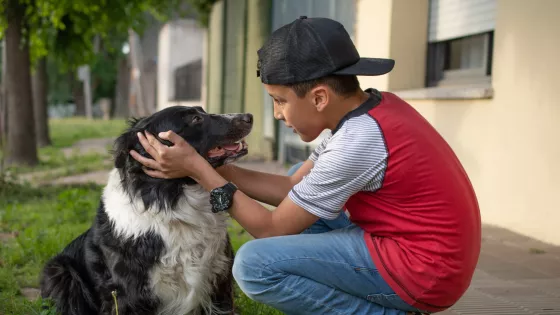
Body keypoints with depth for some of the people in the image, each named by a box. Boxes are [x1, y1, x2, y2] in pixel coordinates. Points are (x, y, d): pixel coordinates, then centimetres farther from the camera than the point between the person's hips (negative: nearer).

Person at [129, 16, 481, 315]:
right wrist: (215, 166, 1)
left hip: (422, 271, -9)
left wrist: (197, 168, -12)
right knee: (301, 205, 20)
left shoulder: (357, 143, -24)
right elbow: (293, 187, 9)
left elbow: (274, 228, -14)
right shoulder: (375, 108, 3)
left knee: (254, 264, -17)